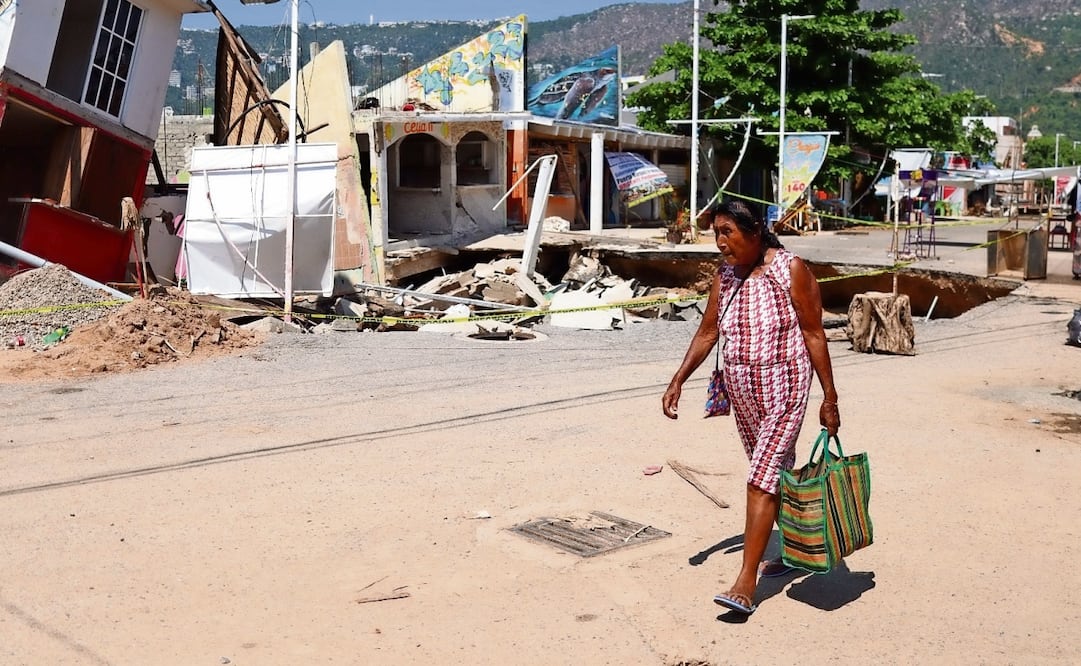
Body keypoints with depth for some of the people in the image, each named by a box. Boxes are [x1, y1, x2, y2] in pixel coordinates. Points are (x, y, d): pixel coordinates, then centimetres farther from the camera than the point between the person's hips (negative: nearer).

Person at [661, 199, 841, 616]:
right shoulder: (725, 275, 5)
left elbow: (814, 334, -8)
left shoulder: (790, 269, -11)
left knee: (762, 479, -11)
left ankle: (746, 582, -10)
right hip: (741, 390, 6)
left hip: (784, 388, -6)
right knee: (776, 472, 19)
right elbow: (707, 333, 9)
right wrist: (678, 381, 0)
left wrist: (829, 398, -7)